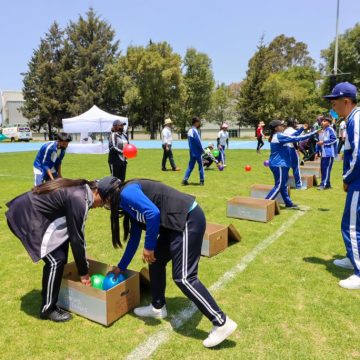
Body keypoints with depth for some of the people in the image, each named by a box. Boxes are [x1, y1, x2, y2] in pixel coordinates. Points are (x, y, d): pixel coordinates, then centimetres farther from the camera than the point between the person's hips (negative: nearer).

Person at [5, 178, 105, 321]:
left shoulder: (80, 191, 8)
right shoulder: (79, 200, -21)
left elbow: (76, 232, 17)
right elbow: (76, 237, -16)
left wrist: (83, 262, 23)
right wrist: (83, 272, -4)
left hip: (30, 212, 10)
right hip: (25, 218, -10)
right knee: (56, 259, -8)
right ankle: (47, 309, 10)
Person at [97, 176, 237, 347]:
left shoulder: (126, 193, -8)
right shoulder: (129, 203, 22)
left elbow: (153, 213, -23)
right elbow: (134, 238, 30)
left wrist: (149, 247, -11)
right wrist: (121, 267, 39)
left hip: (188, 219, -11)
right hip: (178, 222, 11)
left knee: (183, 277, -9)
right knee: (155, 261, 19)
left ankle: (222, 323, -2)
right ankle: (158, 307, 36)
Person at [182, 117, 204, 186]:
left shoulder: (190, 131, 11)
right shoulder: (195, 131, -17)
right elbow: (198, 142, -19)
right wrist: (202, 150, -5)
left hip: (192, 152, 8)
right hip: (197, 152, -8)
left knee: (190, 166, 11)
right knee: (201, 166, 4)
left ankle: (185, 179, 4)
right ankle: (201, 181, 10)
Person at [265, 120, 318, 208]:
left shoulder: (277, 136, 13)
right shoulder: (279, 136, -17)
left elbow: (292, 136, 20)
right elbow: (295, 138, -19)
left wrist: (302, 128, 16)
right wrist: (312, 133, -15)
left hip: (280, 164, 10)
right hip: (279, 164, -10)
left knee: (283, 185, 16)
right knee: (279, 186, -7)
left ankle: (288, 203, 25)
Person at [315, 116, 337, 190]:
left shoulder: (330, 130, -6)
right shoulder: (320, 131, 15)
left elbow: (334, 139, -14)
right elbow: (318, 142, 19)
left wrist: (324, 142, -16)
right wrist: (317, 152, 14)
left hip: (329, 153, -8)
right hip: (323, 153, 8)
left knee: (326, 168, -9)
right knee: (322, 168, 9)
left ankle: (324, 184, -9)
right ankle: (327, 184, 18)